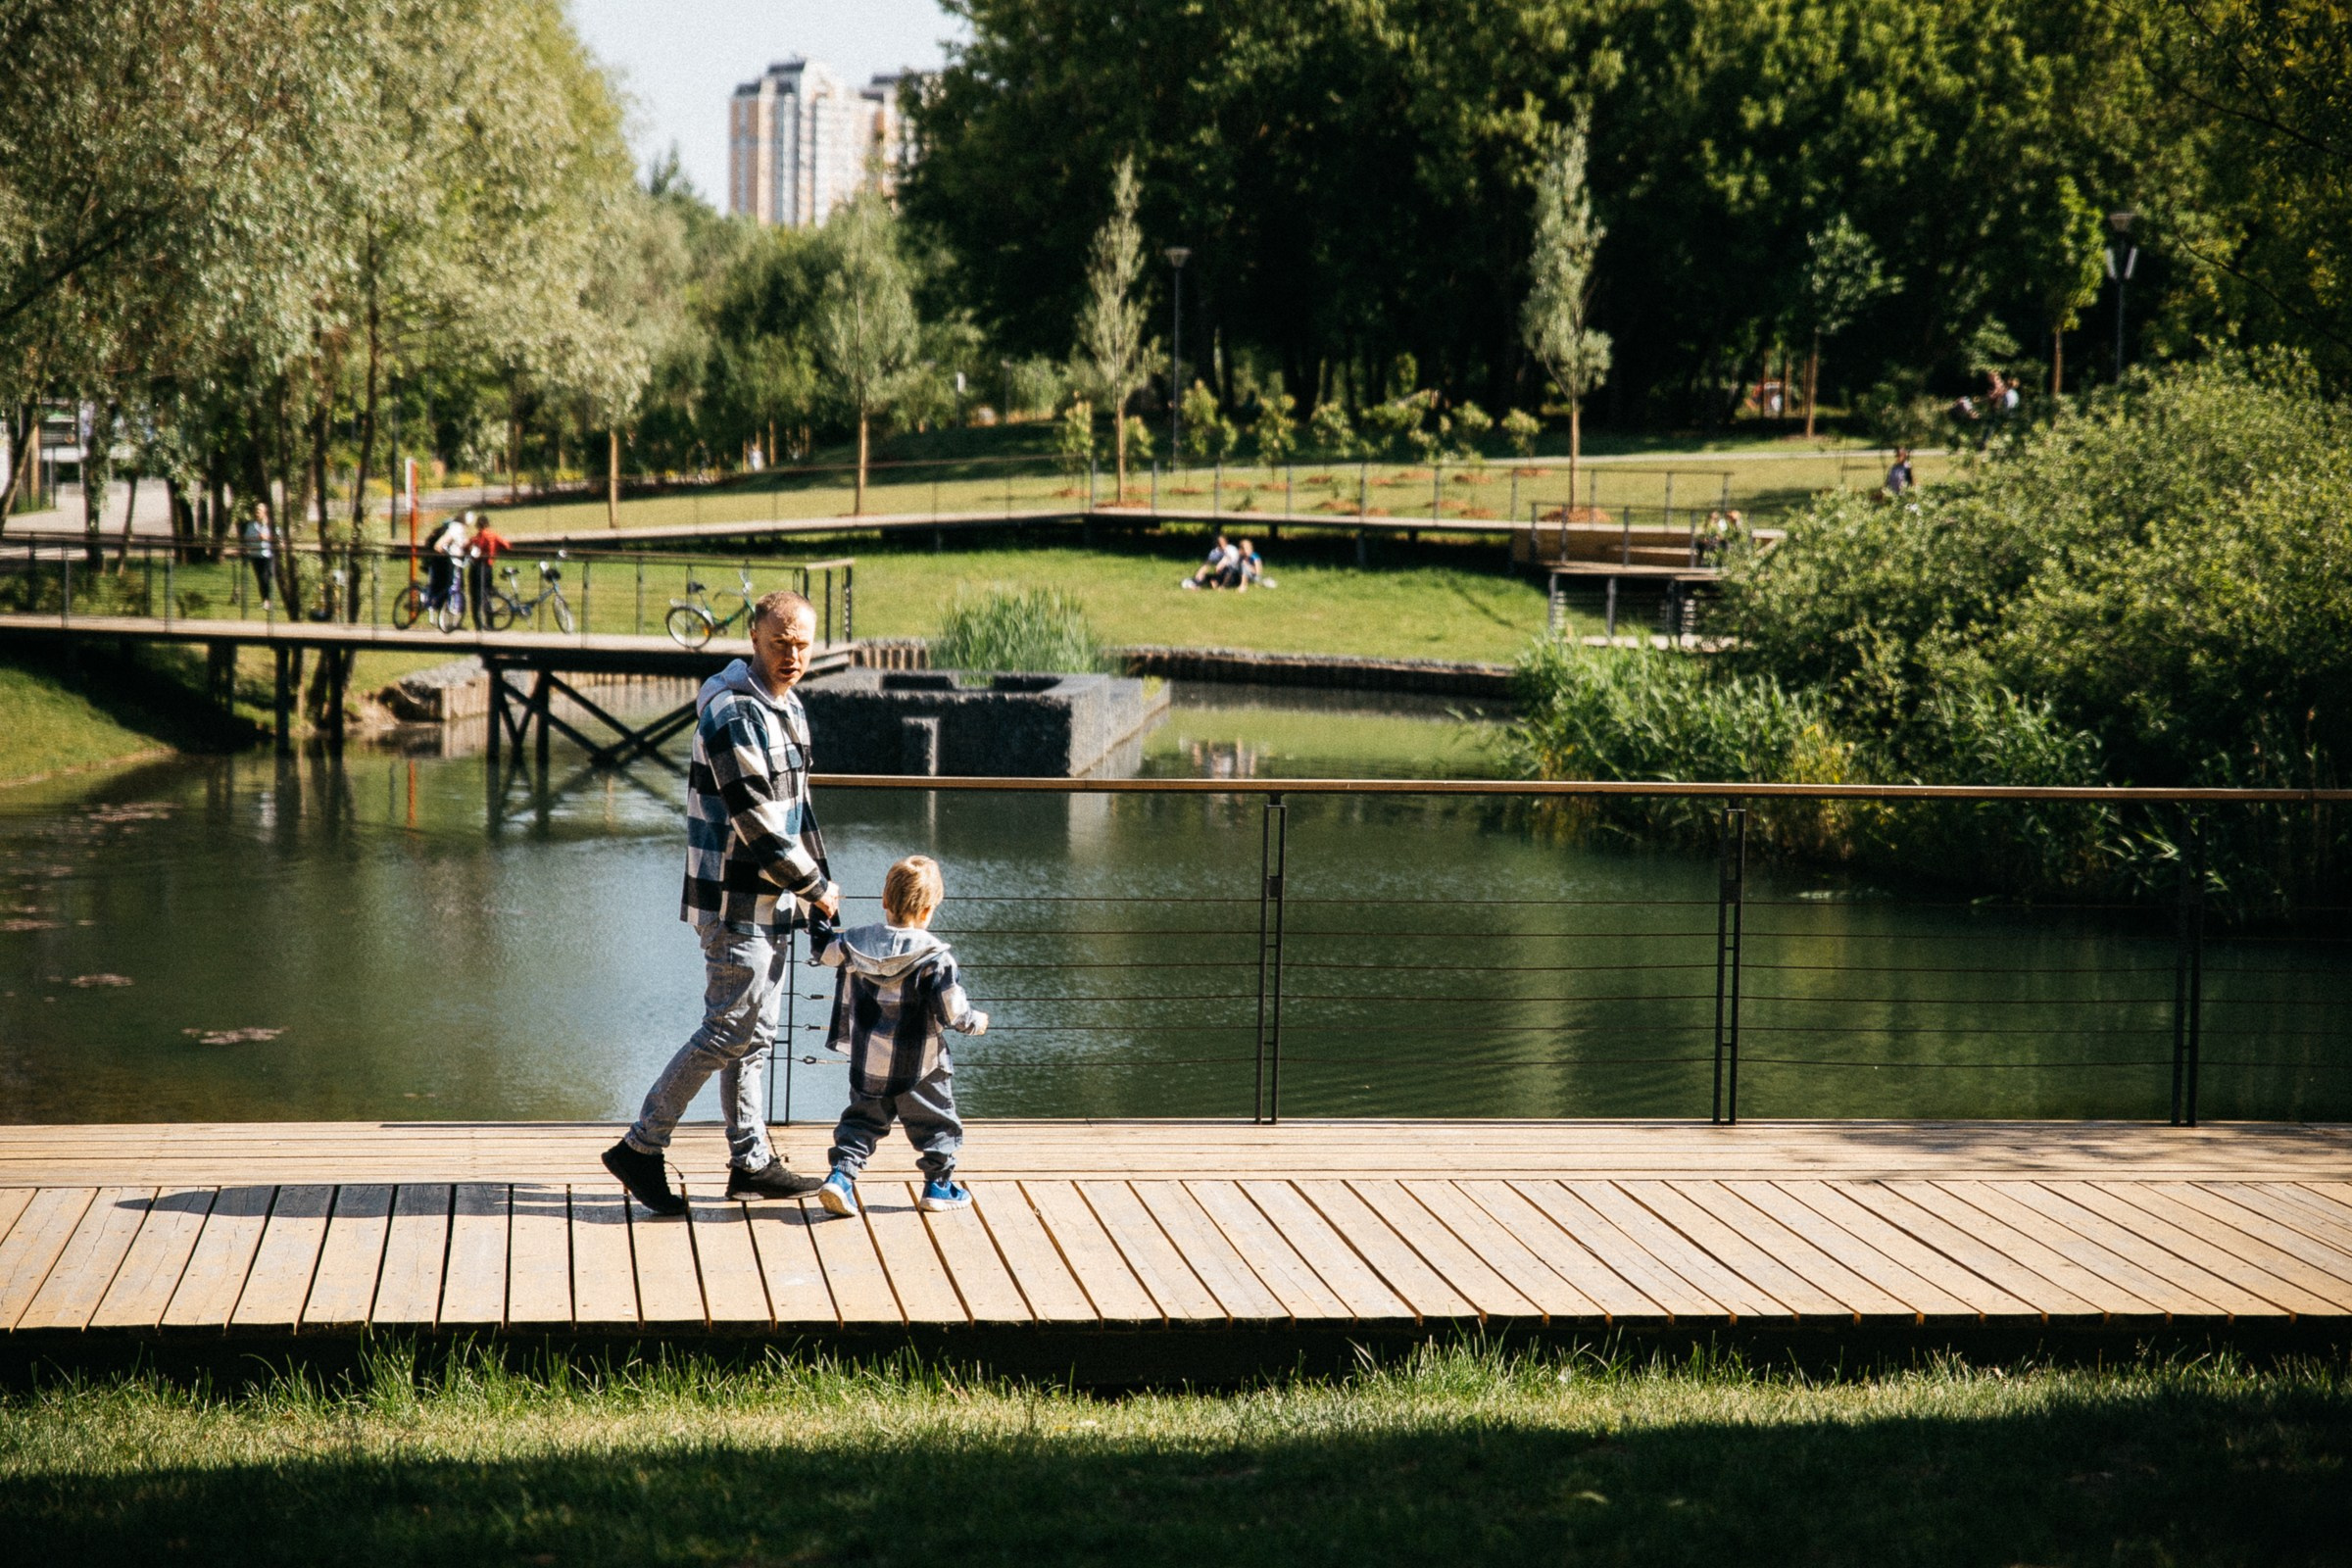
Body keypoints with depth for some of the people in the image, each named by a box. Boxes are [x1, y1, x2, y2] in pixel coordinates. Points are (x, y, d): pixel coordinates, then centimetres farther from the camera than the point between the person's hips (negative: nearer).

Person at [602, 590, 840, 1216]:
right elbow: (756, 821, -21)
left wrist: (817, 886, 15)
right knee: (730, 1031, -7)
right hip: (737, 903, -10)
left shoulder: (788, 708, 13)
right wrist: (815, 887, -11)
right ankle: (640, 1147, 0)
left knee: (755, 1034, 14)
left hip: (771, 901, 10)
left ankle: (751, 1162, 21)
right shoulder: (733, 714, -19)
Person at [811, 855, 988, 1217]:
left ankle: (841, 1173, 0)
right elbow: (952, 1010, -18)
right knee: (936, 1122, 14)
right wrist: (976, 1021, 2)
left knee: (862, 1119, 16)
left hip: (867, 1061, 4)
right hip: (918, 1065, -4)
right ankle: (938, 1185, 21)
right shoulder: (933, 956, -18)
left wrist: (820, 925, 33)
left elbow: (824, 952, 14)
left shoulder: (856, 943, -4)